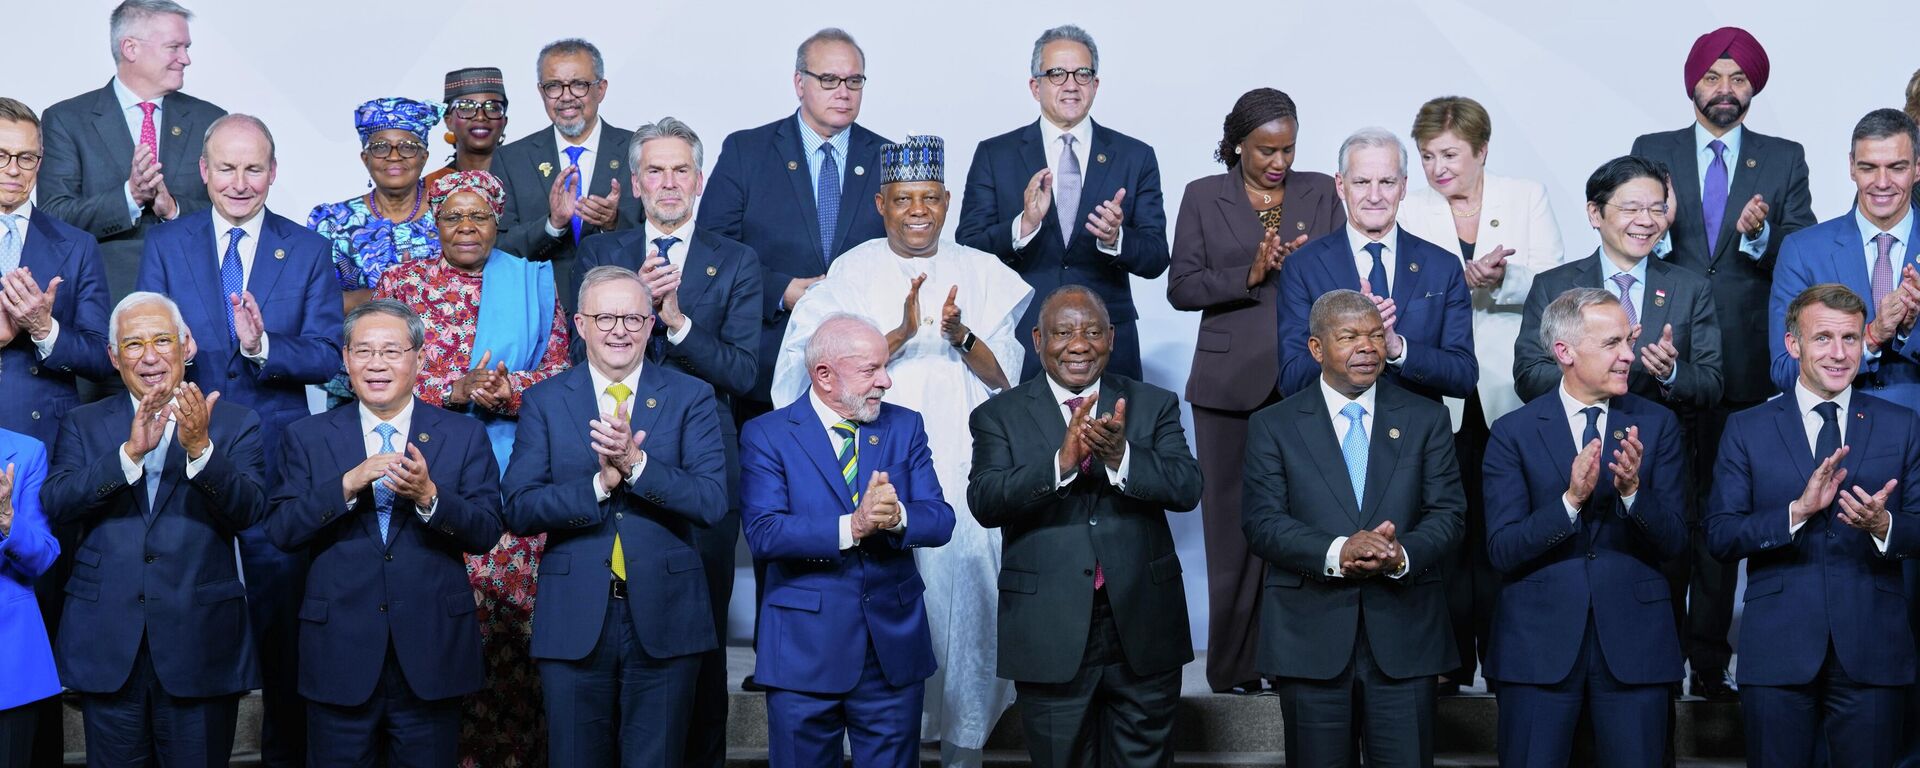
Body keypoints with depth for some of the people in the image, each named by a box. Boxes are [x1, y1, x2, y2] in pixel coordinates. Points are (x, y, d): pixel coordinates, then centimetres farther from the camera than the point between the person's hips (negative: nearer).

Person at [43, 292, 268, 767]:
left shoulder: (235, 424, 3)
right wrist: (130, 452, -21)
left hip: (200, 644, -1)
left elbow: (249, 511, -11)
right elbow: (56, 503, -8)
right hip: (107, 648, 2)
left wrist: (200, 448, -26)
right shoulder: (84, 425, 9)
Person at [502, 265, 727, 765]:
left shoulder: (691, 398, 3)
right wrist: (599, 484, -19)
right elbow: (518, 511, -5)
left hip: (664, 618, 0)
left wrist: (636, 463, -21)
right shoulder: (544, 401, 4)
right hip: (574, 622, 0)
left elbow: (712, 502, -8)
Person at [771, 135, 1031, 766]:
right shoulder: (850, 274, 5)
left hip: (962, 472, 1)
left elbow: (1006, 375, 4)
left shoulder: (981, 274, 9)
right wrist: (902, 334, -20)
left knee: (964, 592, -4)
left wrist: (960, 336, -14)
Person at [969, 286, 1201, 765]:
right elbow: (984, 502, -13)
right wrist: (1061, 461, -28)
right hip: (1051, 636, -1)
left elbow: (1187, 488, -7)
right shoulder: (999, 416, 2)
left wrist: (1121, 457, -25)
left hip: (1143, 631, 1)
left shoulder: (1154, 405, 6)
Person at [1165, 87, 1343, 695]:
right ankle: (1234, 666, 7)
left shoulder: (1319, 193, 11)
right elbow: (1181, 287, 1)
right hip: (1232, 384, -1)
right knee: (1234, 523, 0)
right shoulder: (1204, 197, 7)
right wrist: (1250, 275, -13)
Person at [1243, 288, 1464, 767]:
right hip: (1310, 640, -1)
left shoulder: (1426, 419, 10)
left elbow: (1448, 515, 3)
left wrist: (1404, 554, -19)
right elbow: (1262, 524, -5)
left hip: (1404, 637, 1)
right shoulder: (1273, 426, 5)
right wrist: (1336, 552, -21)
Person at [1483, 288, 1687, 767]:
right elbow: (1501, 550, -8)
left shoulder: (1657, 426, 5)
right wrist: (1571, 499, -21)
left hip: (1633, 642, 1)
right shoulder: (1515, 432, -1)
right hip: (1538, 643, -1)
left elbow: (1673, 542, 0)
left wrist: (1633, 490, -18)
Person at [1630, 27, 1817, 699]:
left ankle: (1709, 662, 9)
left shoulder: (1784, 161, 9)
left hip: (1743, 366, 0)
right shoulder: (1651, 152, 9)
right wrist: (1657, 231, -17)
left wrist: (1761, 236, -16)